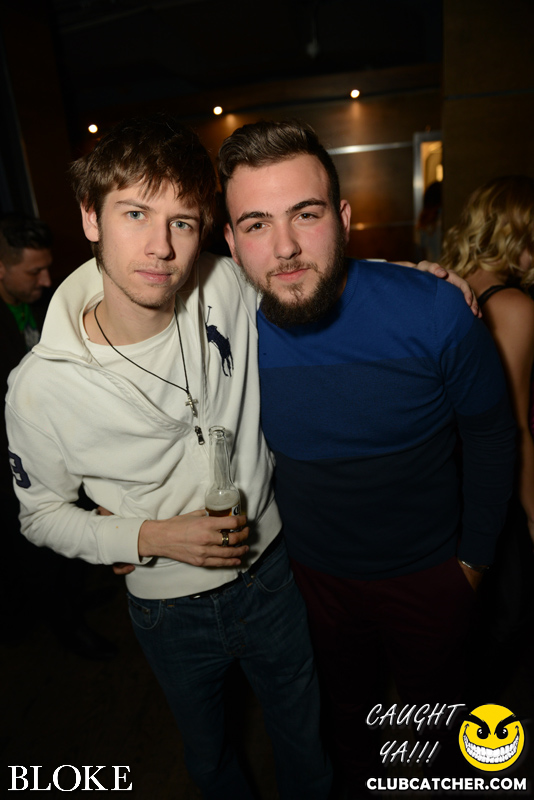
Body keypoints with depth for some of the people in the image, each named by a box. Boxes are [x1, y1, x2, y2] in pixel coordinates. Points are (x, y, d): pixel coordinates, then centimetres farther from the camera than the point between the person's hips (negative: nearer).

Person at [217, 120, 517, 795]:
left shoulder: (433, 314, -26)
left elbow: (489, 434, -10)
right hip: (312, 574, 2)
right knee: (343, 702, 30)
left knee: (436, 702, 27)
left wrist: (474, 554, -4)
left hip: (426, 573, -1)